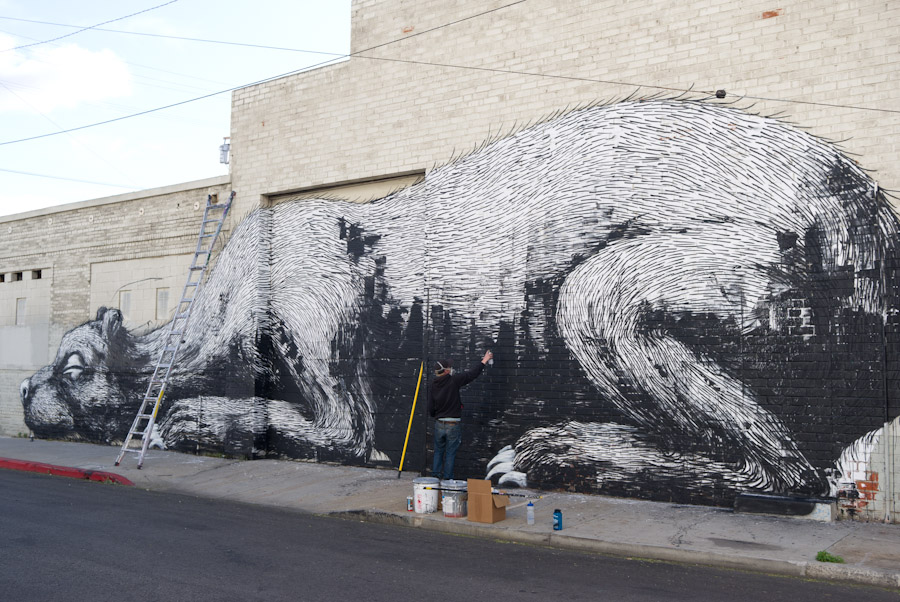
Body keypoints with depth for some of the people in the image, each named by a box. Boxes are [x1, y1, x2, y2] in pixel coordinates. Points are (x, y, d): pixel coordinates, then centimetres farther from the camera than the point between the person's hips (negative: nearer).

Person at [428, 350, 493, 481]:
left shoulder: (433, 387, -2)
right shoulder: (453, 381, -15)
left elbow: (431, 410, 1)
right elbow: (471, 374, -10)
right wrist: (484, 361, 1)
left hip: (439, 424, 4)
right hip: (453, 425, -4)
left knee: (438, 451, 17)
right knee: (450, 453, 6)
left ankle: (435, 476, 17)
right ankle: (447, 478, 9)